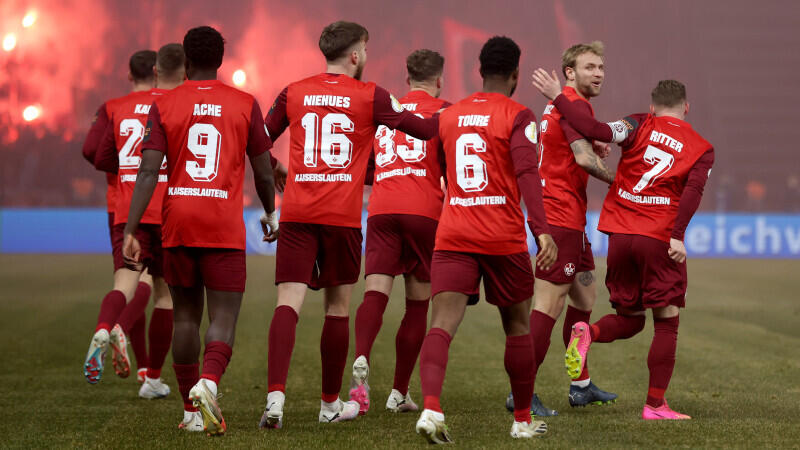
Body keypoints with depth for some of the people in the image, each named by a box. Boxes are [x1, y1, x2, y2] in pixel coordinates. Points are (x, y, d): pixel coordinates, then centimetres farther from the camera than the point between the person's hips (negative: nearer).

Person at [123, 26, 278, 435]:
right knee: (223, 318, -1)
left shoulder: (164, 105, 2)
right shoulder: (245, 105, 2)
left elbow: (148, 172, -7)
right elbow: (263, 172, 7)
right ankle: (208, 382, -29)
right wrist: (270, 213, 25)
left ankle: (192, 410, 16)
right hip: (224, 228, -1)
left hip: (178, 224, 2)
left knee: (185, 316, 13)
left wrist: (129, 231, -7)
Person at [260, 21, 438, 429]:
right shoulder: (370, 96, 2)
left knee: (288, 302, -7)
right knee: (337, 307, 12)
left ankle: (275, 395, -27)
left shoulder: (293, 93, 10)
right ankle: (330, 404, 22)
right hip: (342, 215, -1)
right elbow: (426, 130, 6)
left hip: (296, 212, 2)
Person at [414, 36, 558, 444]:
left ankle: (431, 407, -34)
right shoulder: (518, 117, -4)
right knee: (517, 327, 15)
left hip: (452, 238, 3)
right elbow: (527, 173, -19)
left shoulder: (448, 116, 13)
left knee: (442, 323, -10)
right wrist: (542, 230, -26)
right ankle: (523, 420, 24)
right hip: (504, 239, -3)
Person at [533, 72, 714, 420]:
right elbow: (693, 190, -11)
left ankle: (587, 333, -14)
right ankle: (655, 405, 1)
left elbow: (598, 131, -11)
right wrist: (677, 236, -19)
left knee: (629, 319, 17)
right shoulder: (702, 149, 6)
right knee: (666, 324, 6)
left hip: (619, 235, 2)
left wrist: (557, 98, -4)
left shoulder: (641, 126, 5)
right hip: (660, 239, -2)